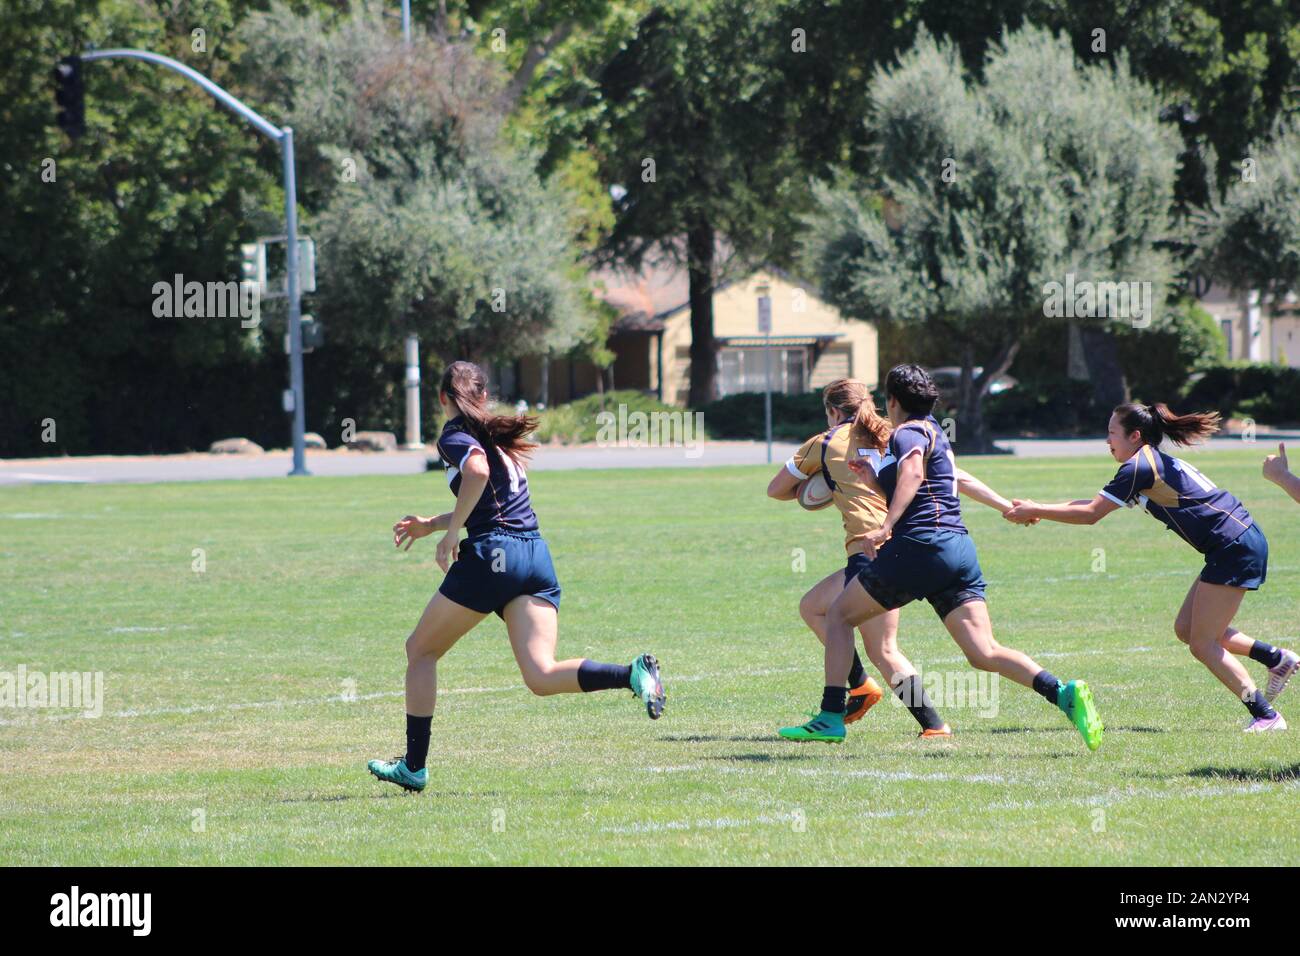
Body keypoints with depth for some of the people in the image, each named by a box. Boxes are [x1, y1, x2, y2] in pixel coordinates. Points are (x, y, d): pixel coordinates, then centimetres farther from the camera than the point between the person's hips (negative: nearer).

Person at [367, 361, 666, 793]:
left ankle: (414, 766, 14)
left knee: (420, 650, 13)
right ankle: (633, 674, -30)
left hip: (490, 555, -7)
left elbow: (477, 471, -24)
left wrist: (451, 532, -16)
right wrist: (431, 524, 38)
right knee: (542, 677, -6)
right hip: (536, 556, 7)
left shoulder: (455, 436, -1)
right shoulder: (498, 436, 24)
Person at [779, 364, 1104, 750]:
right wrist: (874, 474, 42)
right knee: (984, 654, -4)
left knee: (839, 614, 10)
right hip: (960, 550, 8)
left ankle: (830, 718, 5)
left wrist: (885, 528, -31)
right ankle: (1063, 693, -26)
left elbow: (912, 474, -24)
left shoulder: (908, 433, -1)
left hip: (920, 546, -8)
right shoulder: (937, 435, 27)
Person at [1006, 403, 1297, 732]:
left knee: (1202, 644, -5)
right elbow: (1096, 503, 21)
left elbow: (1090, 514, -11)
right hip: (1235, 546, 10)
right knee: (1186, 630, 13)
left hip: (1235, 549, -10)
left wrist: (1035, 511, -3)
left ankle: (1266, 716, -4)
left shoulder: (1139, 467, -12)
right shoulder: (1155, 463, 17)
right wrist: (1039, 510, 17)